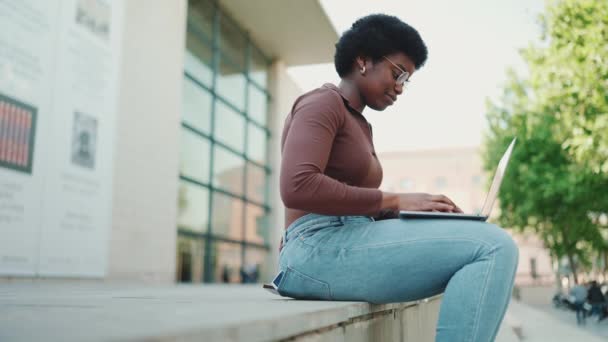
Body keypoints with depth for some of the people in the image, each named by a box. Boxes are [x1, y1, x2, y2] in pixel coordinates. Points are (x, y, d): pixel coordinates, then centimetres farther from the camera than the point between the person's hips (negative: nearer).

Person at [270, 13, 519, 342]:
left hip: (348, 243, 9)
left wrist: (413, 210, 2)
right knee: (493, 246, -18)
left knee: (494, 246, 4)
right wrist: (395, 201, -15)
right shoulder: (322, 103, -2)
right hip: (321, 249, -9)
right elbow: (298, 187, -19)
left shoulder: (359, 125, 25)